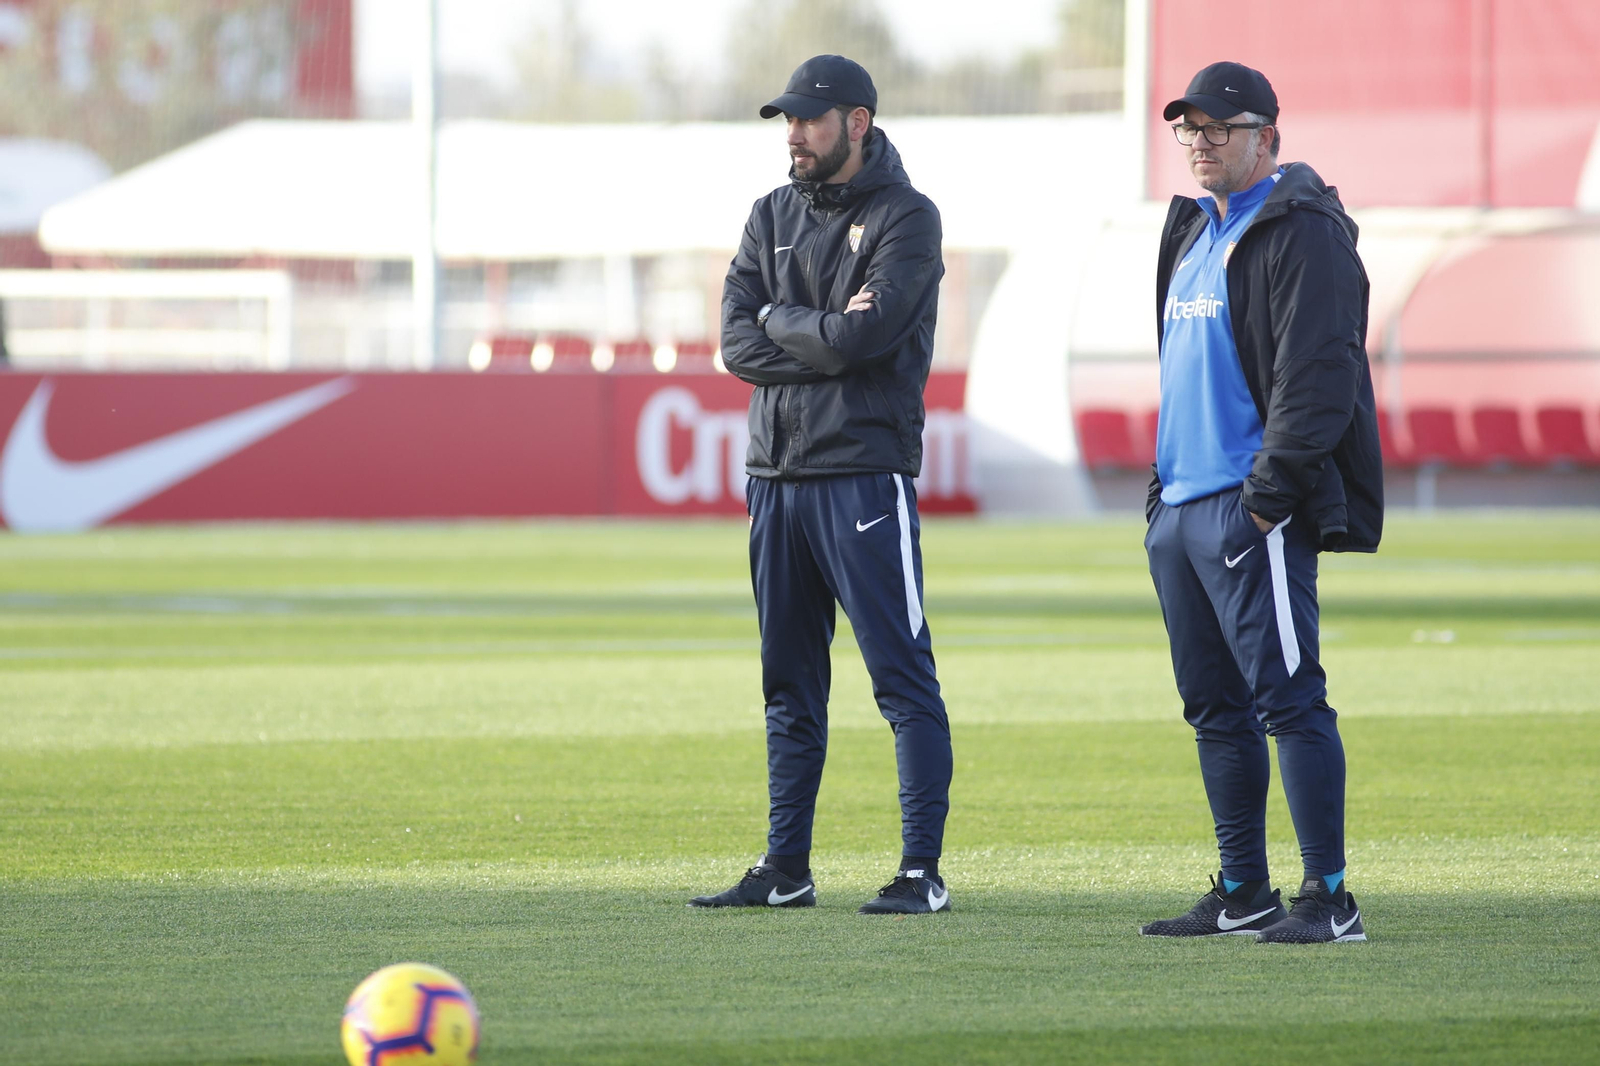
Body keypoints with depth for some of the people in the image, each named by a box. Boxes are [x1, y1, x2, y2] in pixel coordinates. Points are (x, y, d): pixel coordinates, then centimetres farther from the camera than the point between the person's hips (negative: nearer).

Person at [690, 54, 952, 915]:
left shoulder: (906, 218, -4)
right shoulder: (773, 216, 15)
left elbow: (860, 338, -17)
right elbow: (738, 347, 4)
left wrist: (780, 319, -1)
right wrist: (825, 337, -10)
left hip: (864, 473, -7)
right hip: (776, 473, 7)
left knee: (902, 678, -7)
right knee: (788, 683, 11)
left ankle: (923, 871, -7)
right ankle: (785, 869, 16)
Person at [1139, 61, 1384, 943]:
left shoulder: (1300, 232, -8)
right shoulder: (1194, 232, 21)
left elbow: (1318, 371, -17)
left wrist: (1272, 485, -22)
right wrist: (1163, 484, 19)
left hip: (1253, 510, -9)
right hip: (1179, 507, 10)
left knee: (1288, 698, -12)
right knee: (1215, 706, 11)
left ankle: (1328, 899, -12)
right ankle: (1243, 895, 17)